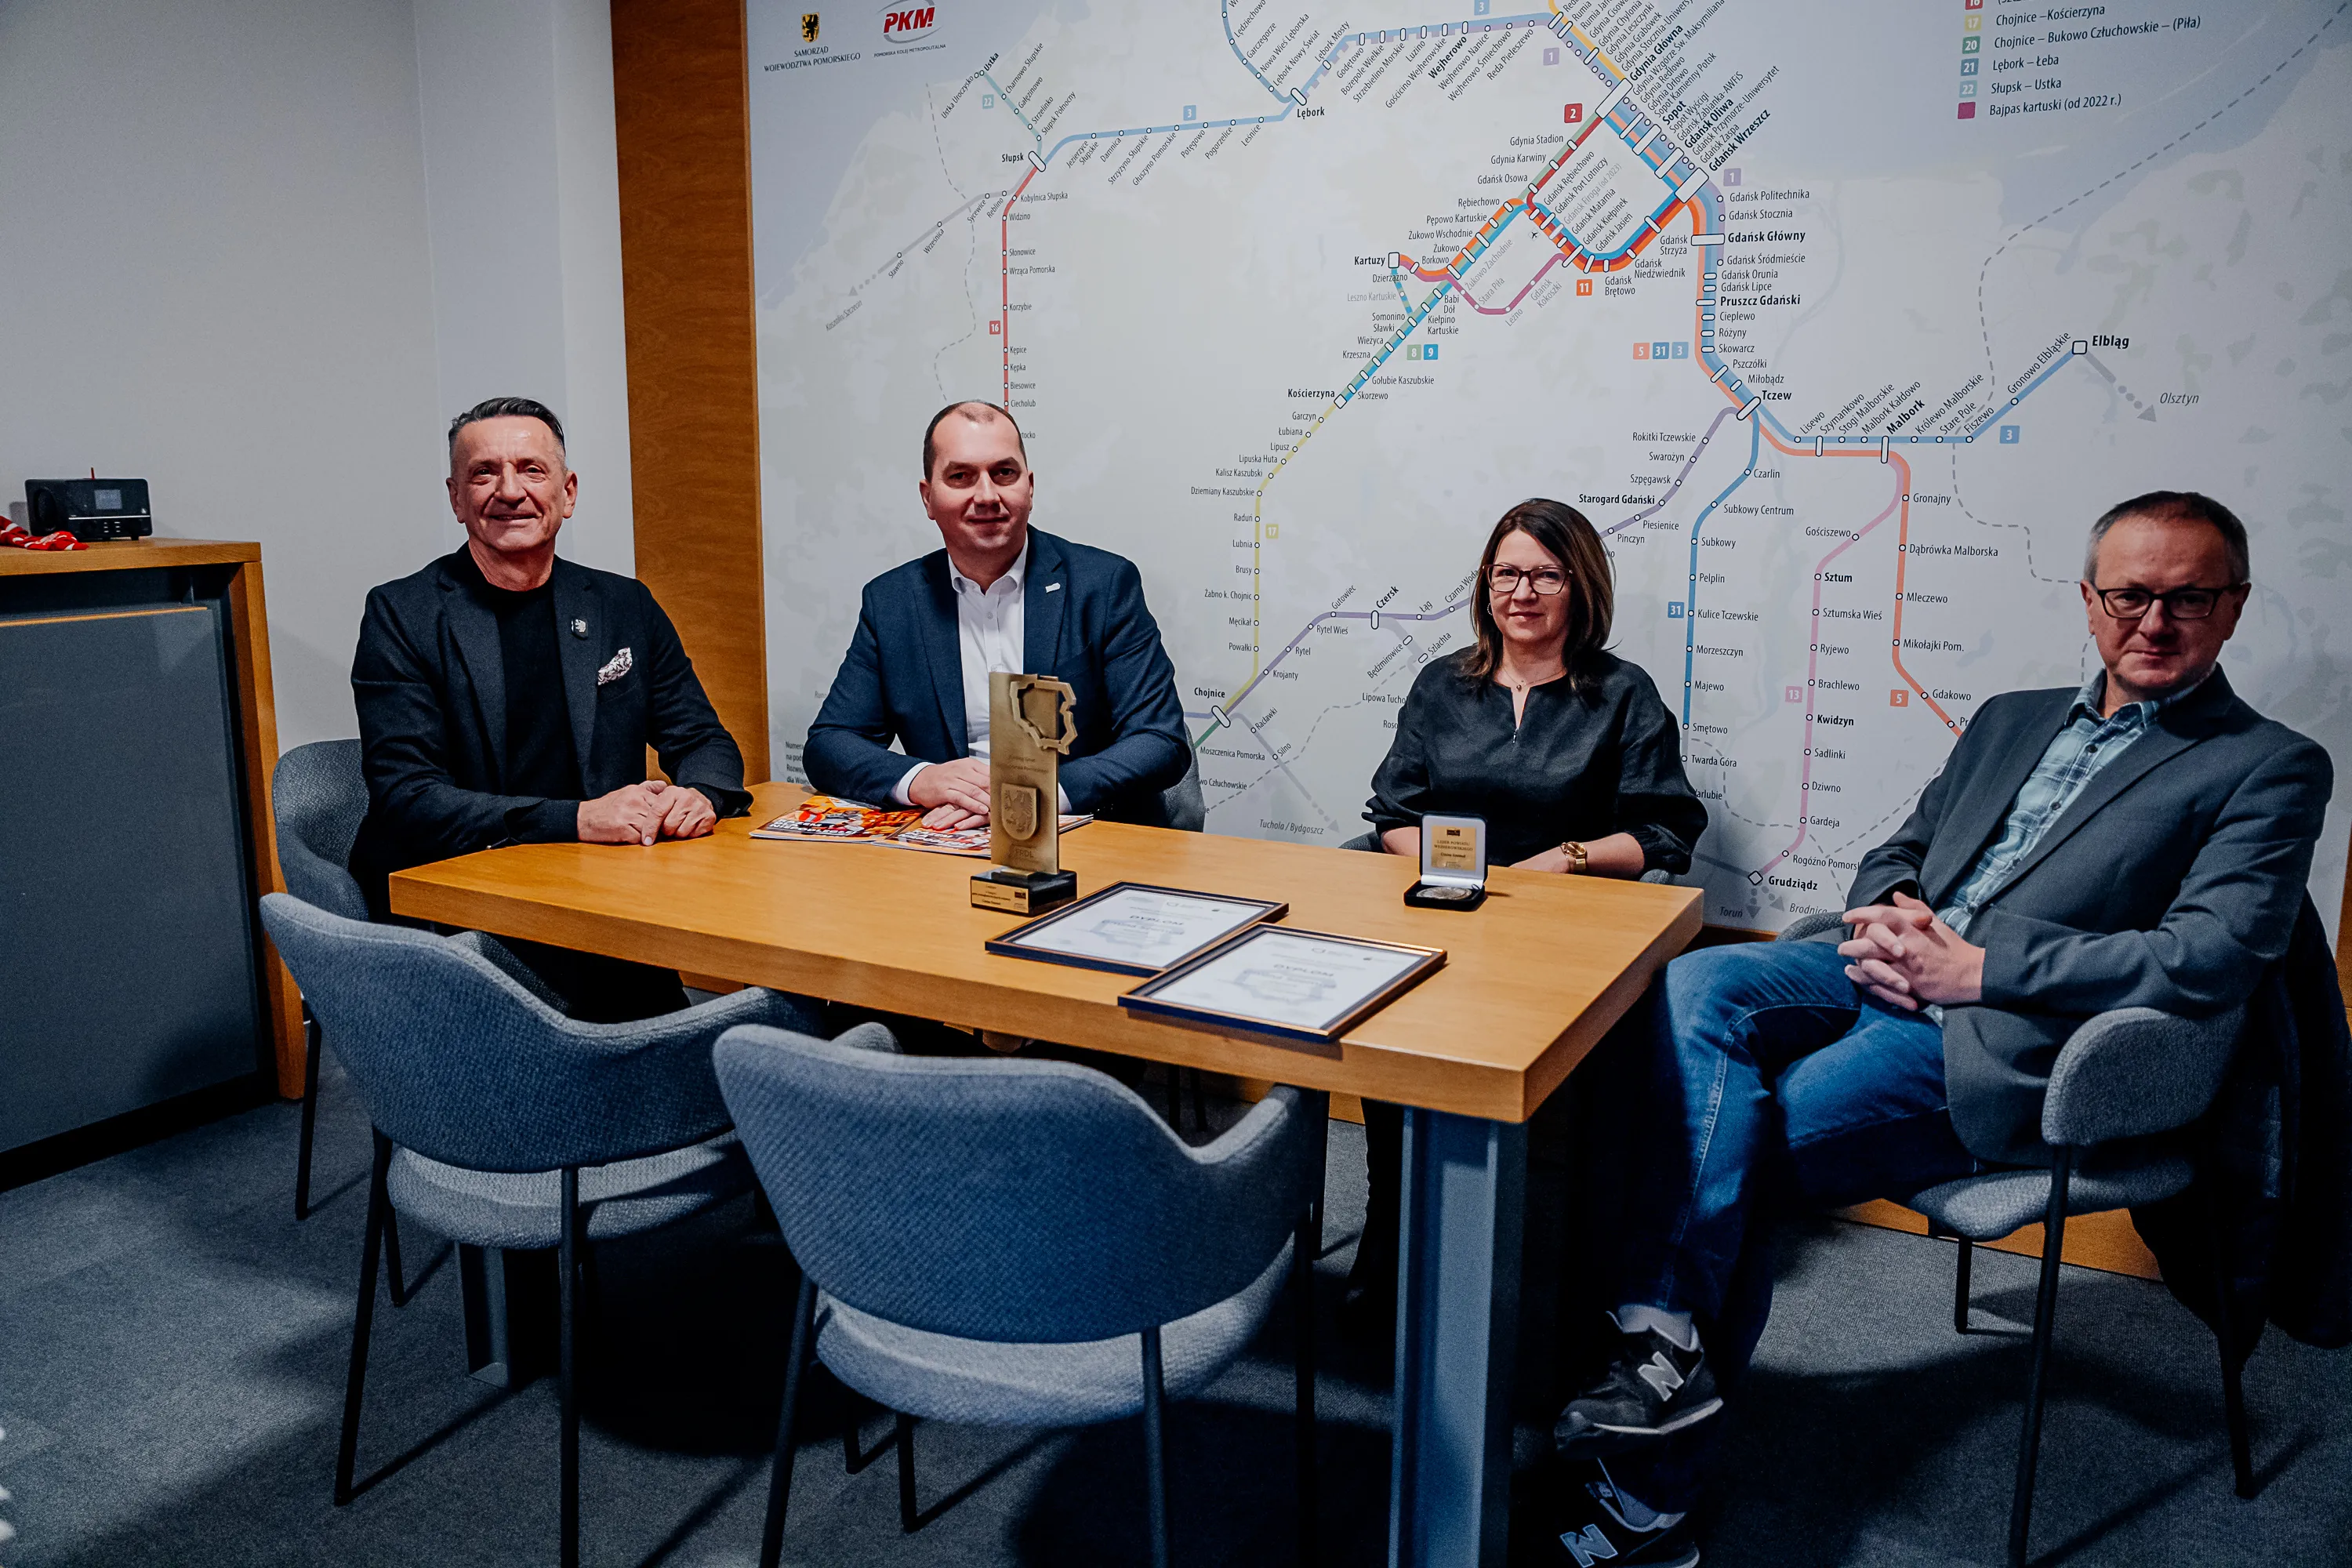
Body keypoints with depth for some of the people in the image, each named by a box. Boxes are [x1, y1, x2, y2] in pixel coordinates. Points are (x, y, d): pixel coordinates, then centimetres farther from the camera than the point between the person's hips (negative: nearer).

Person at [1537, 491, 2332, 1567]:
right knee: (1695, 985, -24)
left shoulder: (2271, 771, 4)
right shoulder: (2010, 720, 23)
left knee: (1717, 1148, -21)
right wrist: (1888, 908, -1)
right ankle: (1666, 1331, -27)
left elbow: (2213, 958, -10)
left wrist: (1975, 967, -15)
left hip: (2008, 1036, -6)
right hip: (1895, 972, 6)